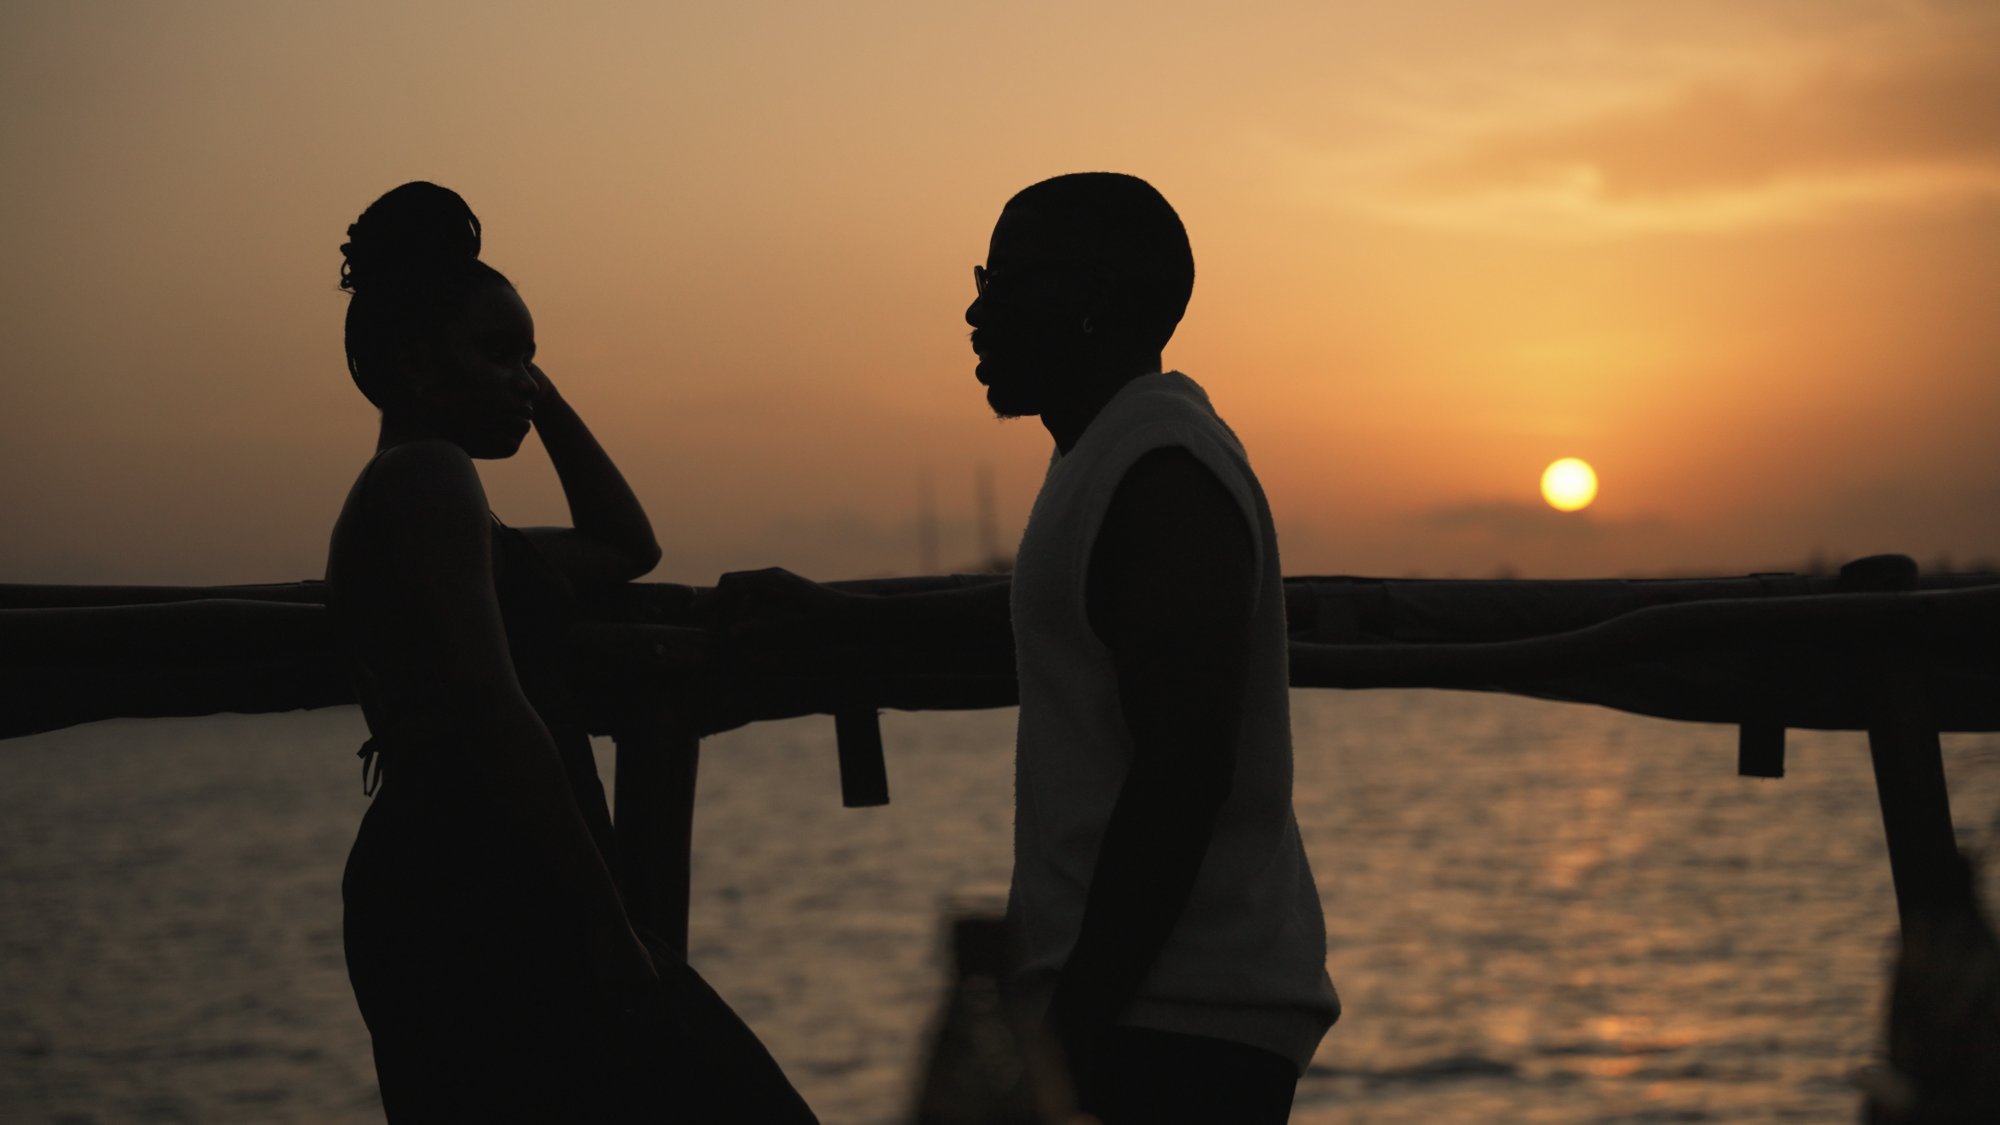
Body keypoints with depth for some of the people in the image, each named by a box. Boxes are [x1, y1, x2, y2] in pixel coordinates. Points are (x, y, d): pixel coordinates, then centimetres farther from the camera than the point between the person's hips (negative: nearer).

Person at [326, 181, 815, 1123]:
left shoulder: (405, 491, 24)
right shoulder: (429, 479, -8)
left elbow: (626, 546, 34)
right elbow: (493, 716, -19)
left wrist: (547, 402, 25)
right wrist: (604, 922, -19)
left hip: (440, 901, 10)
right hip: (482, 909, -10)